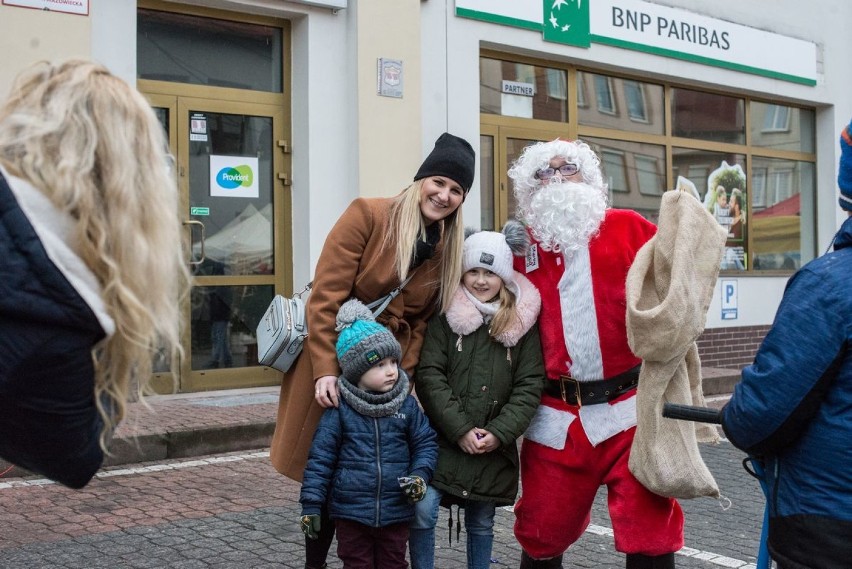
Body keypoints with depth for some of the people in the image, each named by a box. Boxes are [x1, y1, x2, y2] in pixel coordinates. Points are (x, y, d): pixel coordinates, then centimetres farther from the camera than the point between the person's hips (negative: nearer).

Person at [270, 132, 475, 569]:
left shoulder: (449, 249, 5)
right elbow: (325, 295, -16)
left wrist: (403, 375, -8)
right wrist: (325, 369, -22)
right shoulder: (368, 214, -12)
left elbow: (422, 321, 6)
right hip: (334, 362, -4)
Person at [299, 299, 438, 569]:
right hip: (351, 512, -2)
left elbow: (426, 443, 7)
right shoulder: (340, 409, -7)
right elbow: (320, 457, -5)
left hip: (396, 512, 2)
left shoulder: (407, 405, -1)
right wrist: (311, 505, -6)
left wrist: (420, 475, -10)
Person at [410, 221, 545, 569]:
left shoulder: (523, 322, 2)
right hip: (443, 441, -1)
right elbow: (430, 376, -8)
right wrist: (461, 430, -14)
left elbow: (530, 386, -2)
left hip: (493, 448, 2)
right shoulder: (446, 316, -2)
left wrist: (498, 433, -12)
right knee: (423, 512, -12)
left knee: (481, 524, 13)